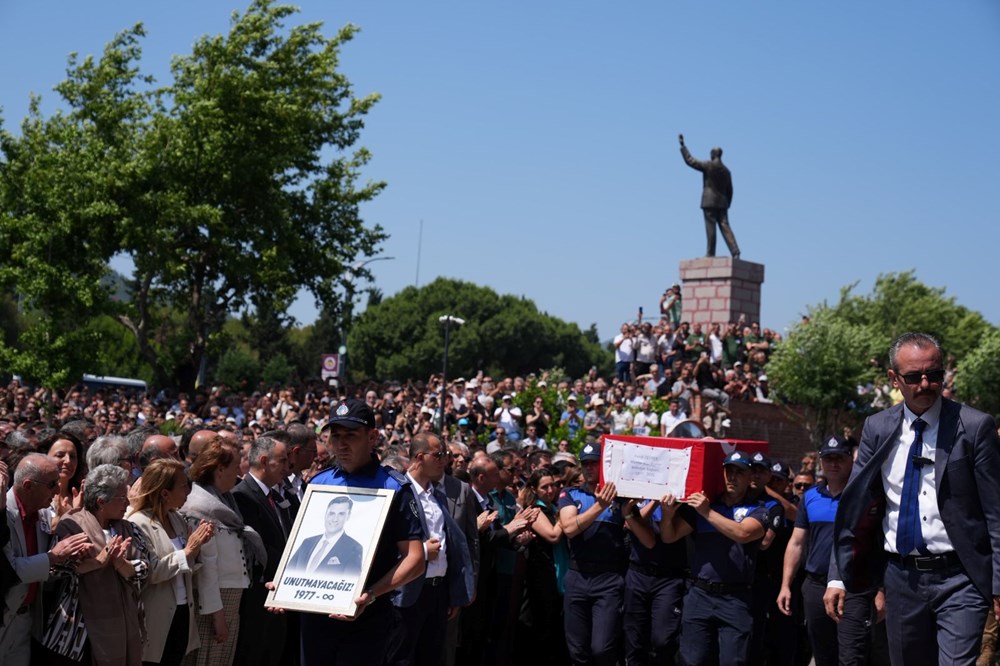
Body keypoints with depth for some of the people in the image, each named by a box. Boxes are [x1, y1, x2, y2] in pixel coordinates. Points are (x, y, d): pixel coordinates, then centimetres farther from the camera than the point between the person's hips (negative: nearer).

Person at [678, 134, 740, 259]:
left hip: (709, 201, -5)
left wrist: (682, 145, 7)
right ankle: (735, 252, -12)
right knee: (725, 227, 0)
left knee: (711, 228, -5)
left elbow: (690, 160, 0)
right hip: (722, 203, 5)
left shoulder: (708, 165, -4)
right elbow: (730, 191, 16)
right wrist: (727, 205, 21)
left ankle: (711, 253, -5)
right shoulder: (726, 171, 15)